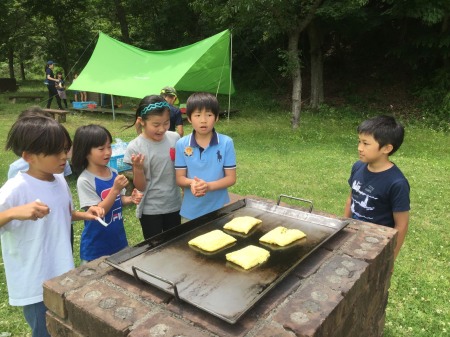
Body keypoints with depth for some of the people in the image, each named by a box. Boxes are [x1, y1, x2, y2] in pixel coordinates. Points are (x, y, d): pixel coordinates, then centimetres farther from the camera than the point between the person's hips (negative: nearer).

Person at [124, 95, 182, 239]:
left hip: (174, 205, 4)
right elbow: (140, 187, -12)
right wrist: (138, 168, -29)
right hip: (150, 209, -3)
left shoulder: (175, 138, -6)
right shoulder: (135, 147, -15)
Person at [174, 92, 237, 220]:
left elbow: (231, 178, -7)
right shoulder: (182, 144, -6)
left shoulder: (226, 143, -10)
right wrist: (191, 182, -24)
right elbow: (180, 178, -2)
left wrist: (209, 186, -24)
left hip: (219, 209, -1)